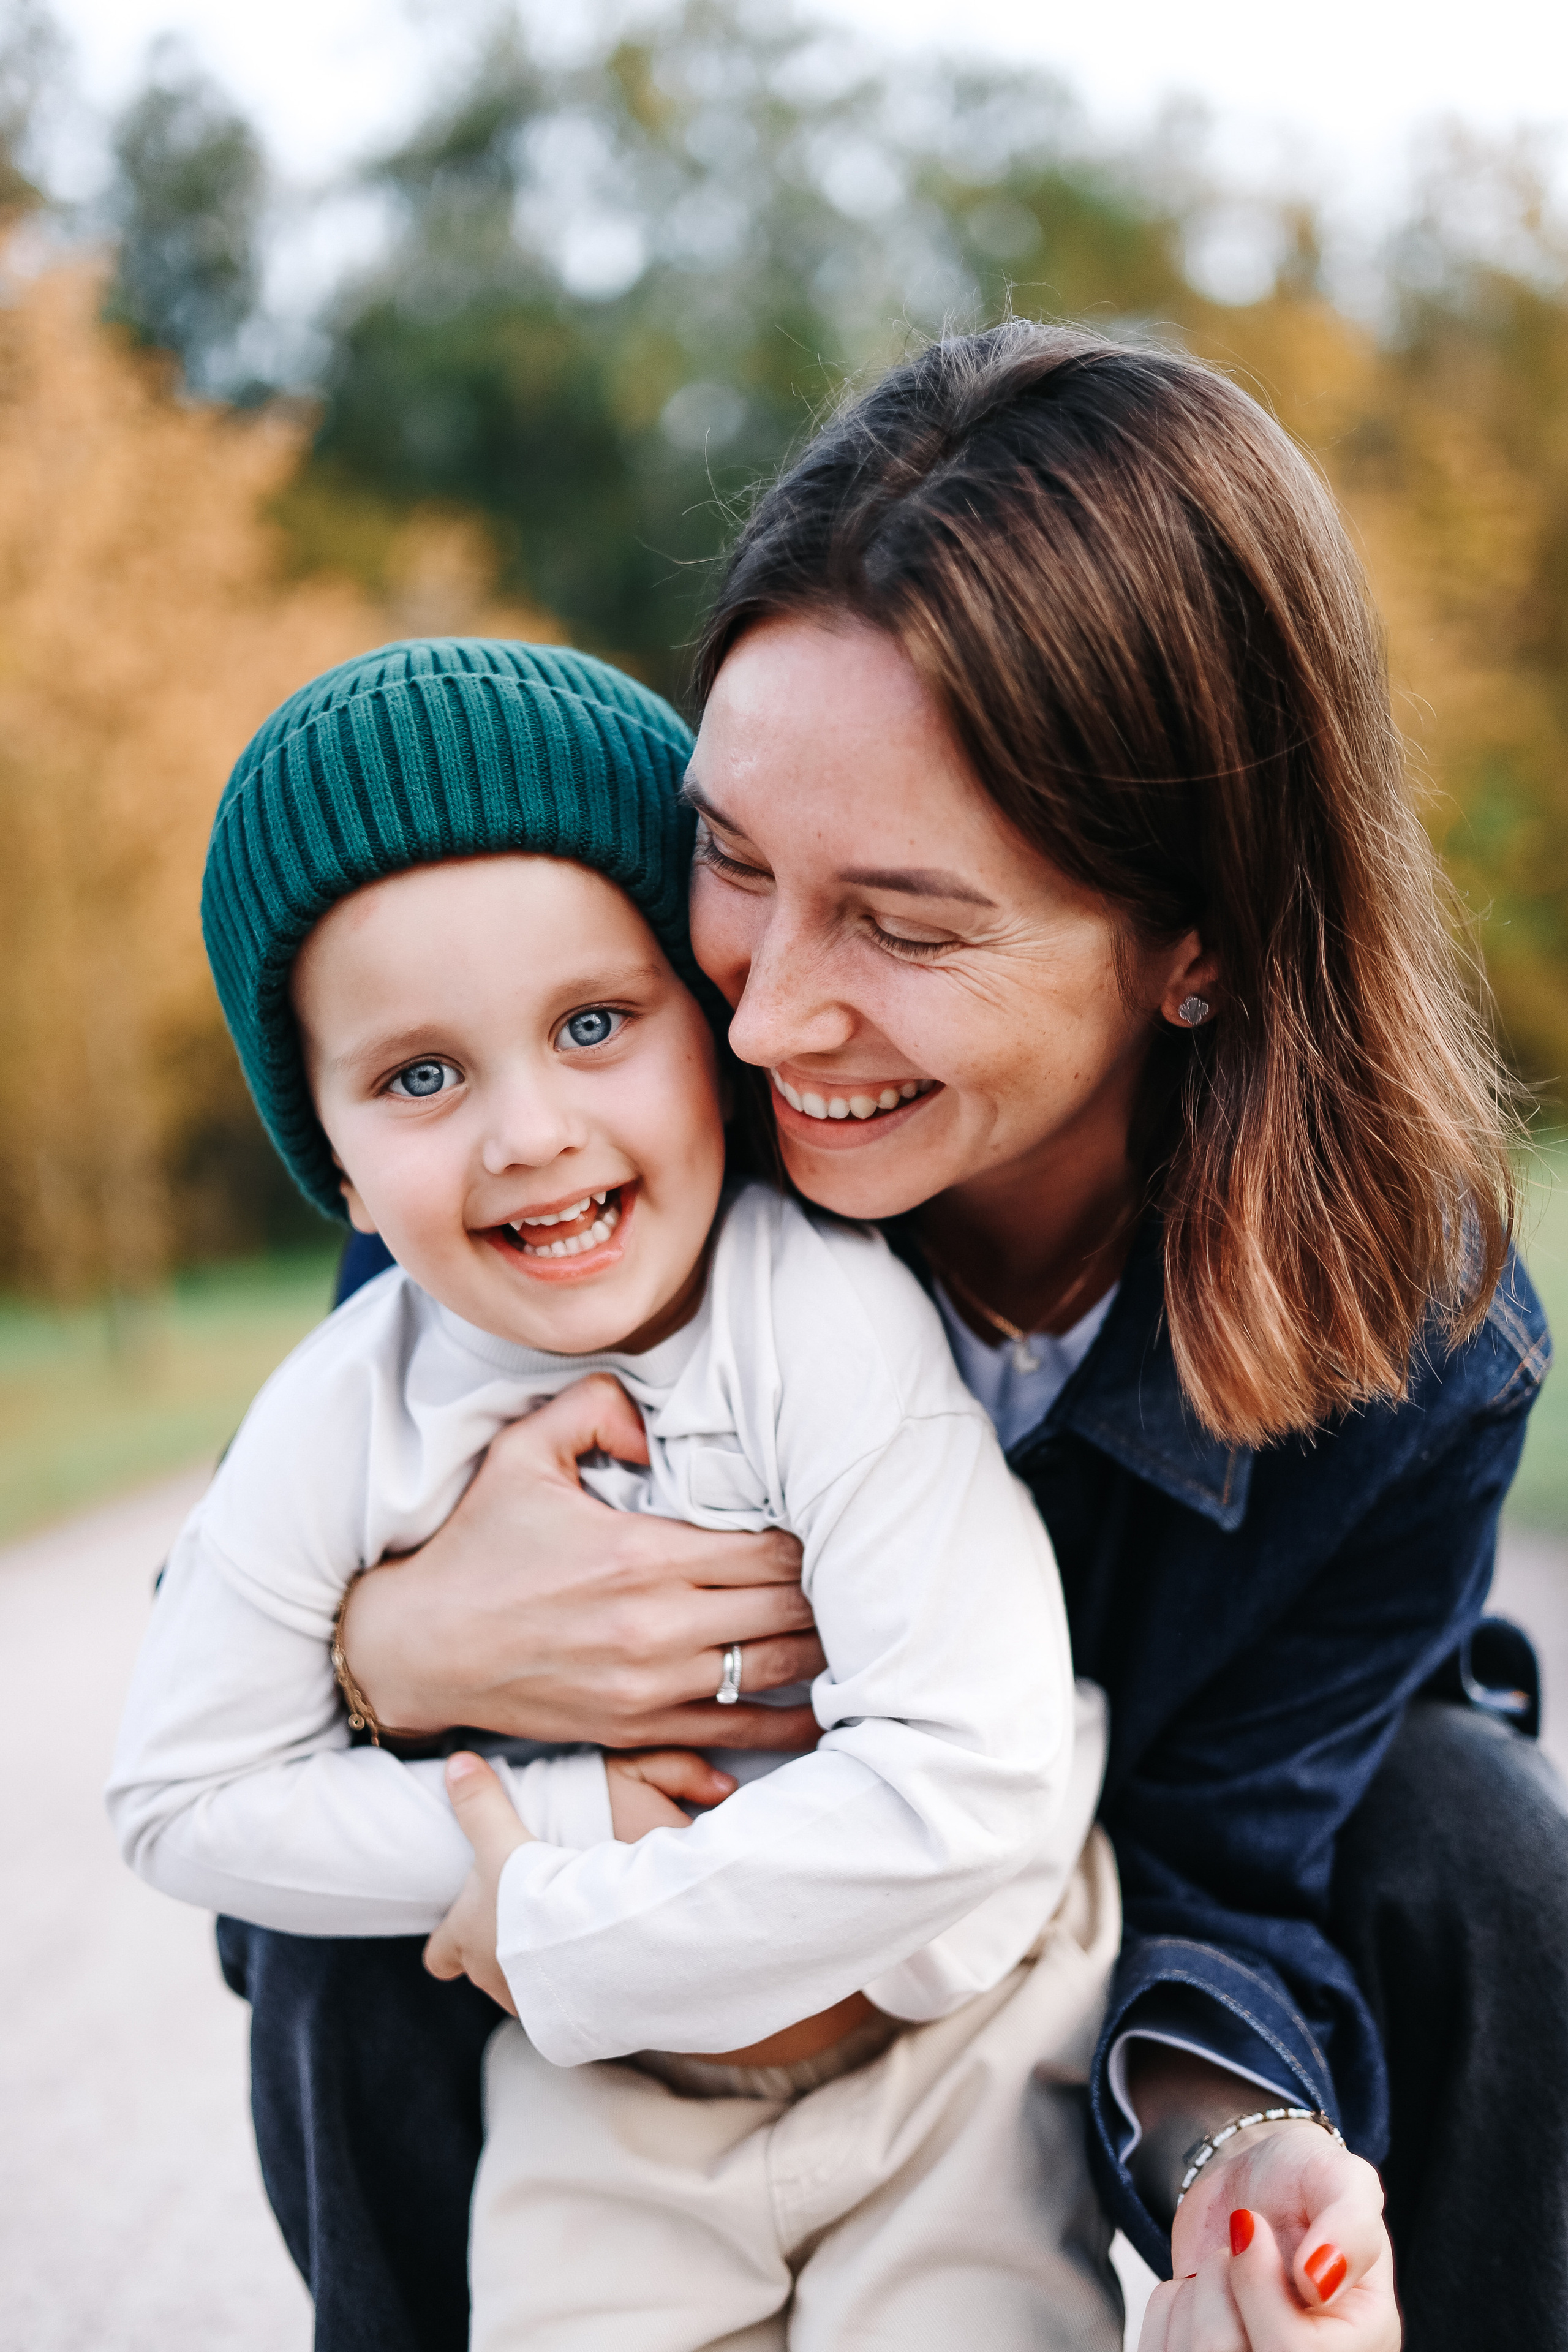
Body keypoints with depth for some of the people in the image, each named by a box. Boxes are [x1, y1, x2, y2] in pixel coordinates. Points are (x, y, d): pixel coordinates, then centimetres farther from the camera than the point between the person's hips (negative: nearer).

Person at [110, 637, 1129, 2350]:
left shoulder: (828, 1318, -28)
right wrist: (555, 1825, -18)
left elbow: (968, 1779, -34)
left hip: (943, 2021, -2)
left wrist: (561, 1936, -26)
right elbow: (183, 1794, -5)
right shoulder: (342, 1421, -16)